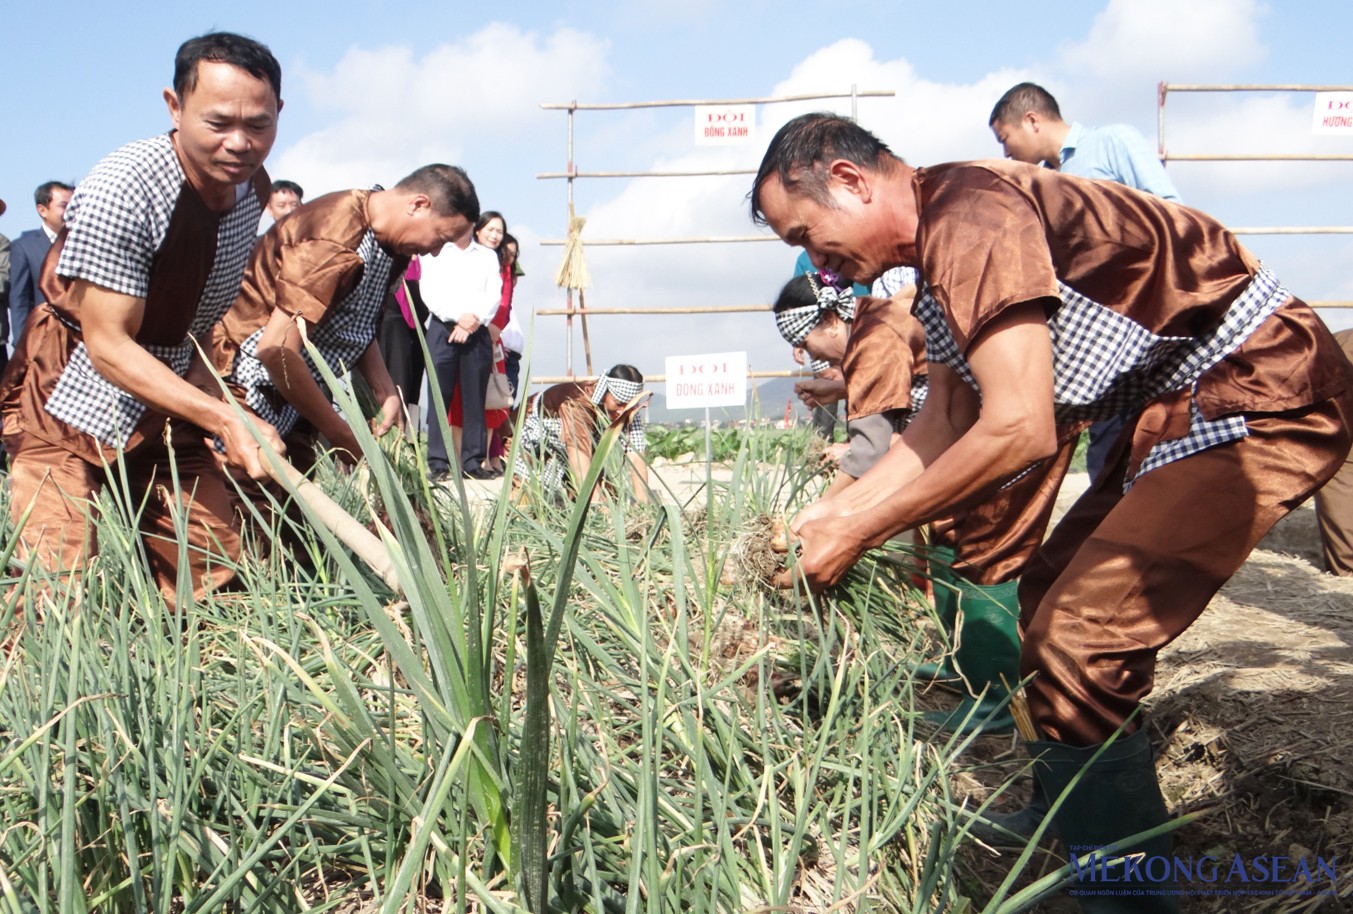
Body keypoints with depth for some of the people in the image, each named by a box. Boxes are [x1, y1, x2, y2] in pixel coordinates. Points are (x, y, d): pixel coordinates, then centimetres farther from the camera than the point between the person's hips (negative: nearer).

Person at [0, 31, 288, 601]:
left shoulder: (251, 185, -4)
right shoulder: (120, 191, -25)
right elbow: (108, 347, -26)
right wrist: (224, 419, -34)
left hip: (172, 406, 6)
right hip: (74, 409, -6)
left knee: (215, 575, 1)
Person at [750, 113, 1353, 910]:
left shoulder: (970, 216, -21)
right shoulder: (944, 247, 11)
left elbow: (1018, 430, -27)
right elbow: (946, 424, 15)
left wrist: (857, 534, -18)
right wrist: (832, 510, 7)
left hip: (1259, 397, -11)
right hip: (1186, 403, 11)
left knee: (1078, 643, -15)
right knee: (1053, 597, 18)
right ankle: (1065, 819, 36)